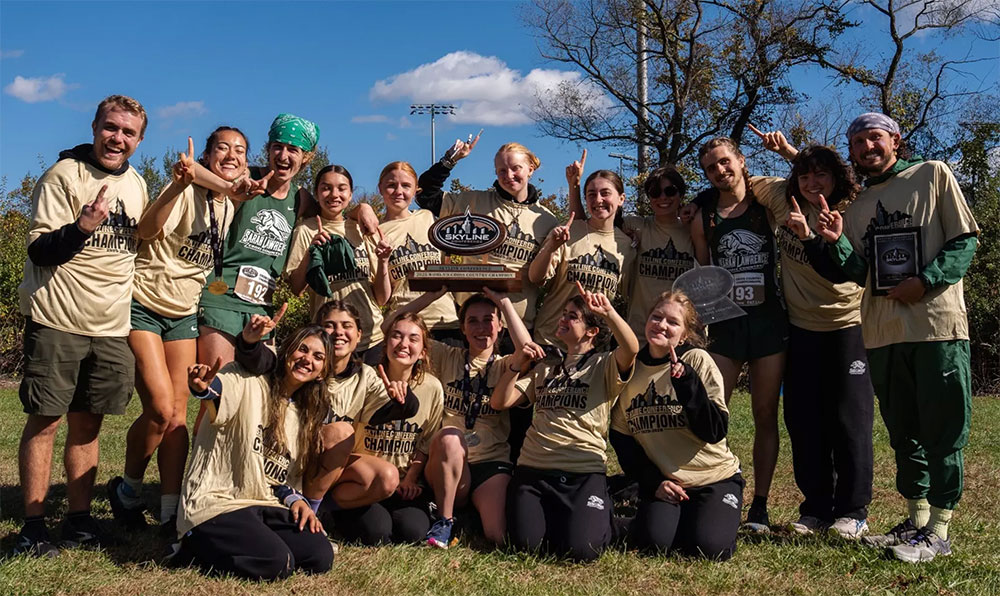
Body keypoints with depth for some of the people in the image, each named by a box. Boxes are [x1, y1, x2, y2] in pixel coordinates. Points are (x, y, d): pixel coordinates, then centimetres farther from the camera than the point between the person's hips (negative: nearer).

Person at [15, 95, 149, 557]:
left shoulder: (136, 184, 13)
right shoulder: (64, 174, -7)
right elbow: (38, 250, -11)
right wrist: (82, 227, -26)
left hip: (112, 325, 5)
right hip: (57, 319, -5)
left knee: (87, 422, 11)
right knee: (46, 419, -1)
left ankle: (79, 519, 20)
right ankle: (33, 525, 9)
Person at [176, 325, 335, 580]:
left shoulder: (309, 414, 15)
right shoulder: (248, 382, -6)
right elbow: (219, 390, -31)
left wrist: (294, 499, -2)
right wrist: (202, 388, -56)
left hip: (266, 506, 7)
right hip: (216, 503, -7)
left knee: (321, 557, -14)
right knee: (277, 563, -27)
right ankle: (196, 547, -1)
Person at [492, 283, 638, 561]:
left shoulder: (604, 365, 6)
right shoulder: (545, 367, 22)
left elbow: (631, 349, -19)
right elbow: (499, 402, 13)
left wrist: (609, 312, -34)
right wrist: (516, 365, -3)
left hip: (584, 473, -4)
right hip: (533, 469, 4)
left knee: (581, 550, -22)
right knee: (525, 544, -17)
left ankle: (600, 513, 12)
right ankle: (551, 517, 17)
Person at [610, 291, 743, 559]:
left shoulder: (697, 360, -9)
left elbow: (715, 432, -17)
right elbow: (621, 437, 5)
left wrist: (686, 382, -28)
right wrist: (653, 482, -6)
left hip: (714, 478, -1)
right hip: (659, 481, 2)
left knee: (710, 547, -23)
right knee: (654, 541, -24)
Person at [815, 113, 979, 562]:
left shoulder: (933, 175, 3)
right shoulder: (857, 207, 16)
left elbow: (964, 240, -2)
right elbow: (861, 274, 11)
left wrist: (926, 280, -16)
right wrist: (836, 242, -7)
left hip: (937, 323, -5)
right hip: (883, 332, 6)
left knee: (942, 431, -2)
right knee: (904, 432, 13)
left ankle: (938, 531, 5)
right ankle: (916, 520, 24)